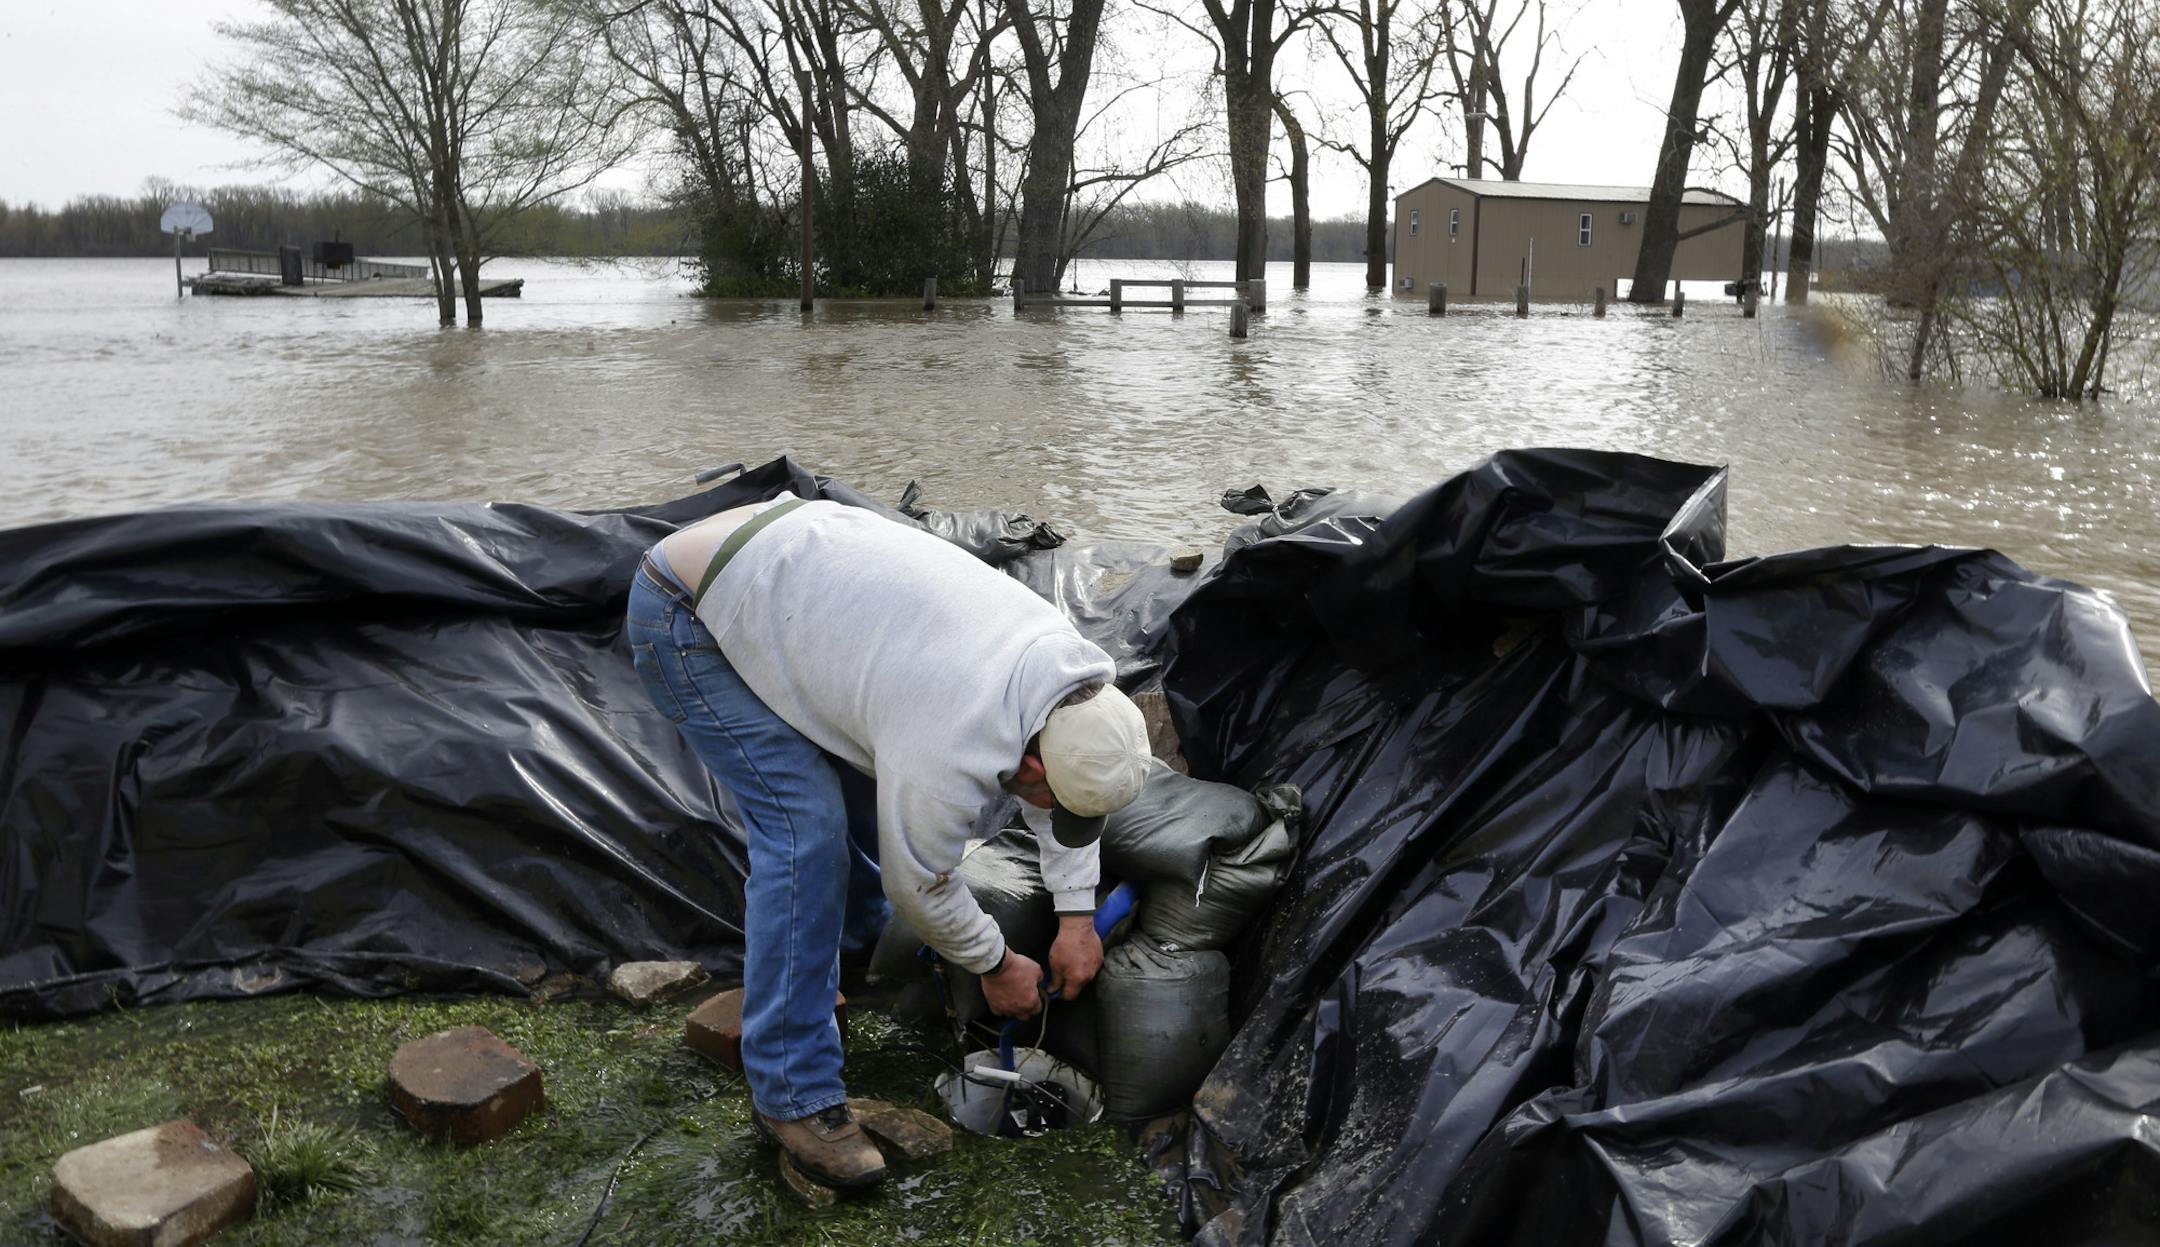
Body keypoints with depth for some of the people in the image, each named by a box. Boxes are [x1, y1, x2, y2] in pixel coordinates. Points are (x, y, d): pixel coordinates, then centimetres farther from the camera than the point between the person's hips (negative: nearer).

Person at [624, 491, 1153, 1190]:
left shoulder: (1072, 659, -7)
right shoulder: (952, 755, -31)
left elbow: (1075, 790, 12)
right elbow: (921, 884, -12)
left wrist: (1077, 920, 11)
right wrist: (996, 966, 5)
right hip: (686, 621, -9)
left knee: (867, 781, 16)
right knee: (807, 831, -15)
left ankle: (861, 944, 43)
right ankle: (793, 1097, -4)